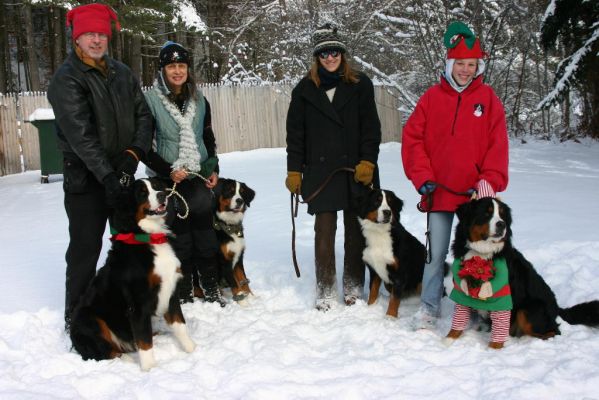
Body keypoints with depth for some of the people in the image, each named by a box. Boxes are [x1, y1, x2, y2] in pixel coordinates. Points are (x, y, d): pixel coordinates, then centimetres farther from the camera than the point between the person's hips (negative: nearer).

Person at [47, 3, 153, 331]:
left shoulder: (122, 73, 8)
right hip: (86, 179, -6)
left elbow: (143, 116, 5)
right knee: (85, 249, -2)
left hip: (122, 174, 6)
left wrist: (134, 153, -12)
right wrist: (108, 176, -27)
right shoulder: (66, 80, -12)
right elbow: (81, 135, -21)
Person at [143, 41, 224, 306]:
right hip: (168, 181, -4)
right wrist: (168, 171, -14)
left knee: (206, 235, 6)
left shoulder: (199, 101, 9)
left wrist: (213, 169, 7)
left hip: (200, 178, 4)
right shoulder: (151, 100, -6)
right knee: (179, 239, 0)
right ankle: (184, 296, 12)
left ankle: (211, 290, 20)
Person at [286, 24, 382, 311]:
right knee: (324, 231, 0)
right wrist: (294, 171, 1)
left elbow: (371, 128, 1)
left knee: (355, 230, 7)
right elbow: (295, 133, 6)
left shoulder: (360, 85, 4)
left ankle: (354, 287, 19)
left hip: (356, 171, 0)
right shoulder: (305, 89, 6)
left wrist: (368, 162, -10)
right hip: (319, 172, 0)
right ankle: (325, 291, 8)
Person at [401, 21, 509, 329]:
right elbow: (413, 138, 1)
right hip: (439, 192, 0)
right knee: (436, 252, 6)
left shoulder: (488, 99, 2)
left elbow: (497, 145, -1)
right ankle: (429, 307, 17)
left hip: (475, 192, 0)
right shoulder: (432, 97, 3)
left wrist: (489, 182, -10)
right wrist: (422, 177, -7)